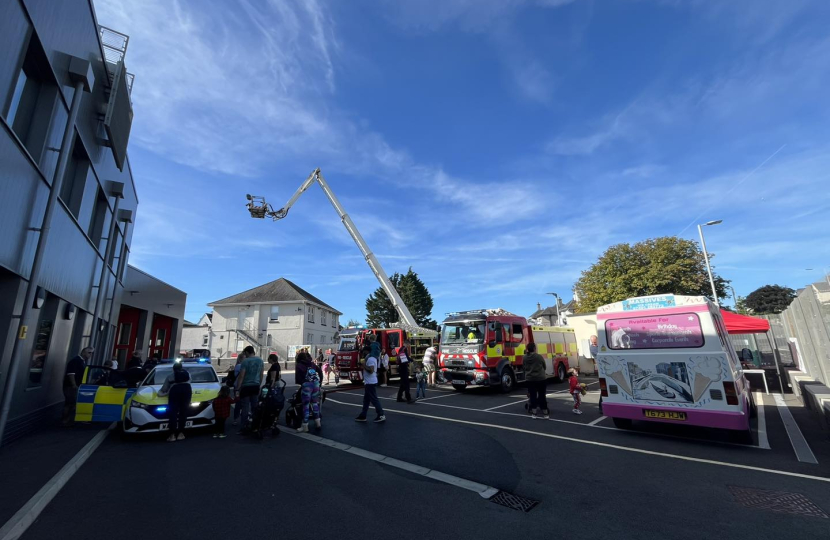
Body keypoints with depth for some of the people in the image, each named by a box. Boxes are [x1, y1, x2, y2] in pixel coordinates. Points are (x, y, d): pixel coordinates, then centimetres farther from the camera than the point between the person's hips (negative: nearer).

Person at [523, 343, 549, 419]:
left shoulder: (525, 357, -1)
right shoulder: (539, 356, -11)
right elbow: (545, 367, 2)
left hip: (530, 379, 3)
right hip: (541, 378, -3)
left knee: (533, 396, 9)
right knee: (542, 395, 7)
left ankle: (534, 413, 13)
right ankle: (545, 413, 16)